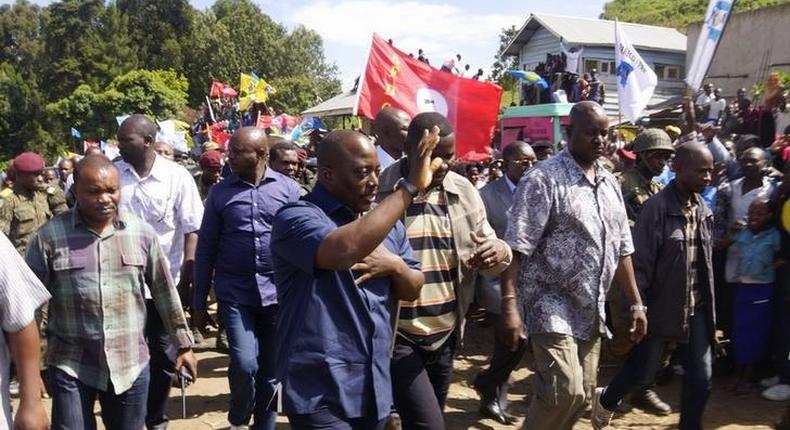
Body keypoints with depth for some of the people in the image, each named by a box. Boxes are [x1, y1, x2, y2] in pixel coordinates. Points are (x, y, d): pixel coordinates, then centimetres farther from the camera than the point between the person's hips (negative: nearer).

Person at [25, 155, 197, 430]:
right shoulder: (49, 237, -8)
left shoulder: (142, 233, -1)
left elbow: (164, 292, 7)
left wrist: (183, 344, 9)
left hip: (130, 365, 2)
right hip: (70, 366, -2)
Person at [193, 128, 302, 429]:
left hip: (278, 292, 1)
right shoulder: (220, 192, 3)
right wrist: (199, 302, 5)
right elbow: (206, 249, 6)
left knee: (271, 372, 9)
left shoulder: (289, 189, 1)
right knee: (244, 364, -12)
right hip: (235, 292, 0)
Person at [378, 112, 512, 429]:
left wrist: (499, 251, -15)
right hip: (396, 335, -5)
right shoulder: (379, 189, -11)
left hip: (445, 335, 6)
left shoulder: (464, 192, 3)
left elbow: (492, 247, 9)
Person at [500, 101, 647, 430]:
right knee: (564, 391, -16)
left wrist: (635, 302, 15)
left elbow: (621, 249, 17)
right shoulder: (543, 179, -12)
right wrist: (509, 306, -25)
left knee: (582, 395, 12)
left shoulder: (610, 183, 11)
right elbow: (516, 248, -18)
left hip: (591, 310, 8)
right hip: (551, 305, -7)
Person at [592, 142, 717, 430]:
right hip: (662, 306, -5)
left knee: (701, 379, 6)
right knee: (643, 372, 11)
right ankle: (606, 400, 39)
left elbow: (705, 259, 12)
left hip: (696, 308, 6)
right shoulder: (657, 207, -16)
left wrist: (709, 305, 13)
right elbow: (640, 263, -16)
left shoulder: (703, 209, 5)